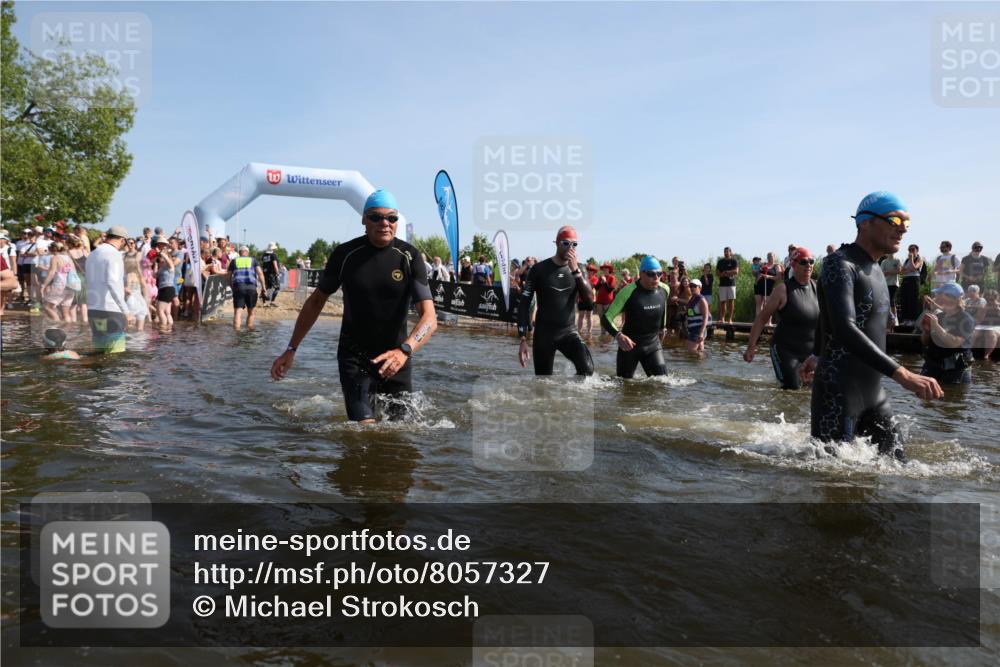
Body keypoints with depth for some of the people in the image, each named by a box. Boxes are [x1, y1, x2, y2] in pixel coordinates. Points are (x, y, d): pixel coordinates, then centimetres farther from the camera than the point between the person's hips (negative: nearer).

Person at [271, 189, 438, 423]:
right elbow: (316, 301, 5)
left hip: (396, 358, 1)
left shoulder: (409, 257, -11)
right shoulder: (345, 254, -8)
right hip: (354, 357, -1)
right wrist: (291, 349, 3)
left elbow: (429, 317, -21)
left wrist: (404, 350, -40)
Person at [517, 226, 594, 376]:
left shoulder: (579, 269, 4)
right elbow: (524, 305, -4)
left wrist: (575, 271, -23)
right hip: (543, 333, -1)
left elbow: (590, 298, -11)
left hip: (568, 331, 1)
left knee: (587, 369, -22)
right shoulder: (539, 269, -4)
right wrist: (523, 339, -10)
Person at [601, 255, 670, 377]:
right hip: (629, 345, -4)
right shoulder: (628, 291, -21)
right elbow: (606, 317, -22)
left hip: (653, 344, 4)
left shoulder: (664, 290, -5)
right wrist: (618, 335, -38)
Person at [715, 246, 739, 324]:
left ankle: (729, 319, -4)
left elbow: (736, 271, -8)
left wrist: (725, 272, -8)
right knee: (723, 302, 1)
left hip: (731, 284, -2)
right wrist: (726, 274, -8)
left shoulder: (734, 261, 4)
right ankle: (722, 318, 4)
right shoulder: (720, 262, 13)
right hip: (722, 284, 2)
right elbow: (717, 273, 8)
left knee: (731, 301, -6)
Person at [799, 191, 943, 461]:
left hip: (873, 390, 9)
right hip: (839, 391, -9)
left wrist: (820, 357, 29)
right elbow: (845, 330, -28)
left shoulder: (875, 270, 16)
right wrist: (902, 375, -35)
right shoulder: (840, 264, -15)